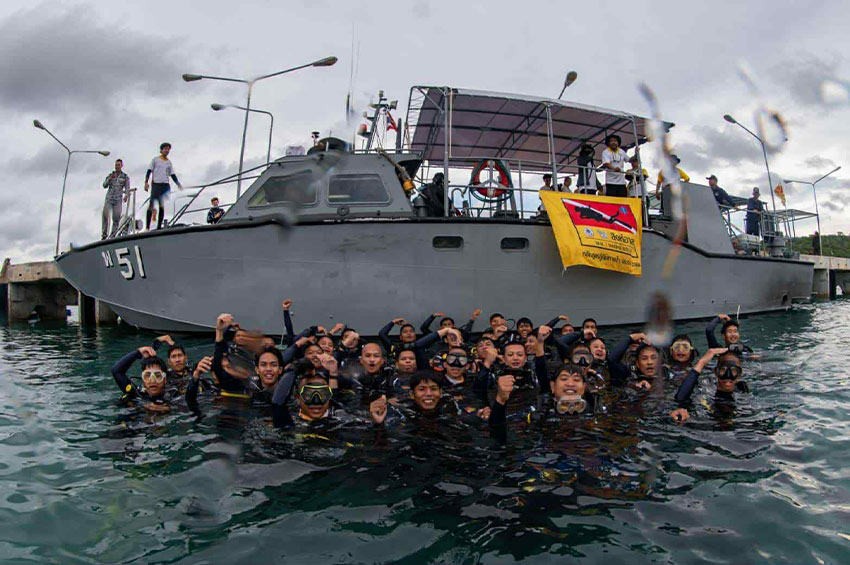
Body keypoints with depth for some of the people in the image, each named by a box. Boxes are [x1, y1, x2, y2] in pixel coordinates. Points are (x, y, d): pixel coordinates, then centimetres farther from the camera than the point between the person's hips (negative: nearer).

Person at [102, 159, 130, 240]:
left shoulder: (125, 177, 8)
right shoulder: (110, 175, 12)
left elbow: (127, 188, -2)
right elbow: (105, 185, 5)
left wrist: (126, 195, -22)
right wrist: (110, 178, -12)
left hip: (118, 200, -1)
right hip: (109, 198, 1)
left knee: (116, 218, -7)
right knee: (105, 215, -12)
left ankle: (112, 236, 1)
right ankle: (104, 234, -4)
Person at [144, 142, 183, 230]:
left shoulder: (169, 162, 19)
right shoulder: (155, 159, 7)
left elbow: (172, 175, 19)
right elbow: (149, 171, 3)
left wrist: (178, 184, 6)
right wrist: (146, 182, -9)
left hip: (166, 185, 4)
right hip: (156, 184, -4)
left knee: (162, 206, 2)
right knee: (152, 204, -14)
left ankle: (159, 226, 6)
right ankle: (147, 226, -16)